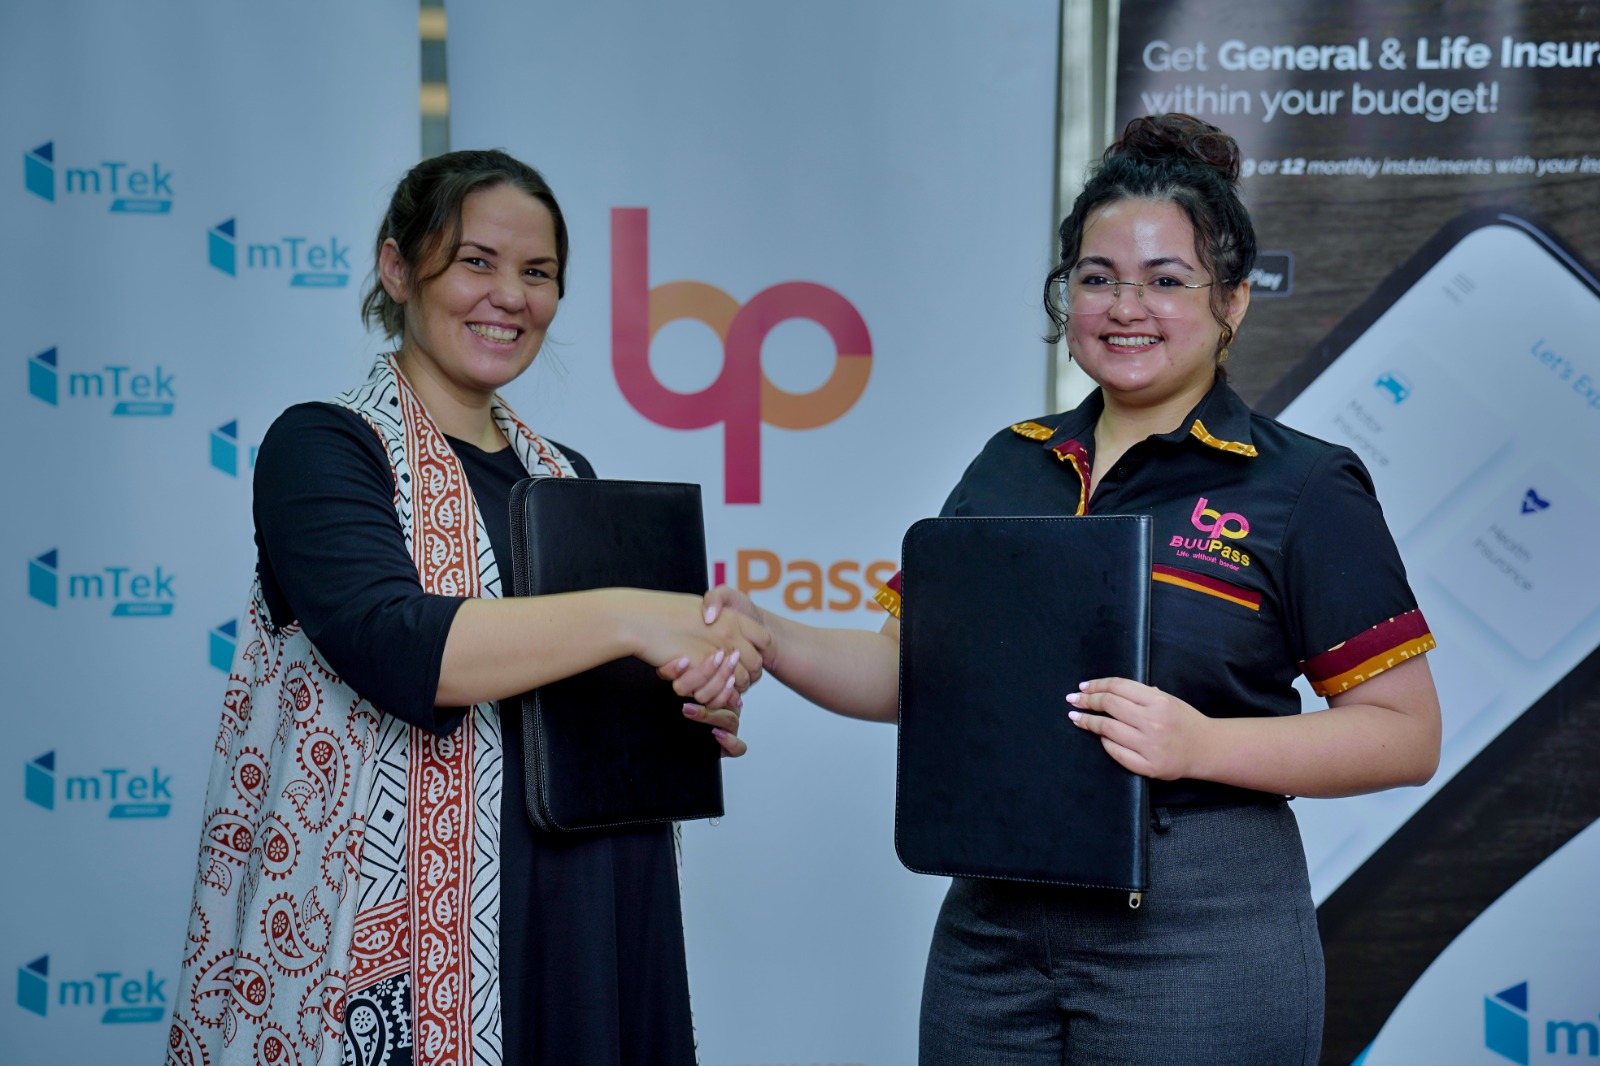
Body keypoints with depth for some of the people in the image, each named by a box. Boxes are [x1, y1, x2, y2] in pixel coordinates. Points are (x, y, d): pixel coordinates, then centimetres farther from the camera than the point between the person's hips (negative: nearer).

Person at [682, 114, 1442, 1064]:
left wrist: (1202, 745, -22)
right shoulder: (1009, 468, 11)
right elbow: (910, 668, 12)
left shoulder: (1303, 487, -5)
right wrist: (763, 635, -5)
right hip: (992, 923, 5)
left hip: (1198, 935, -5)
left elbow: (1406, 734, -8)